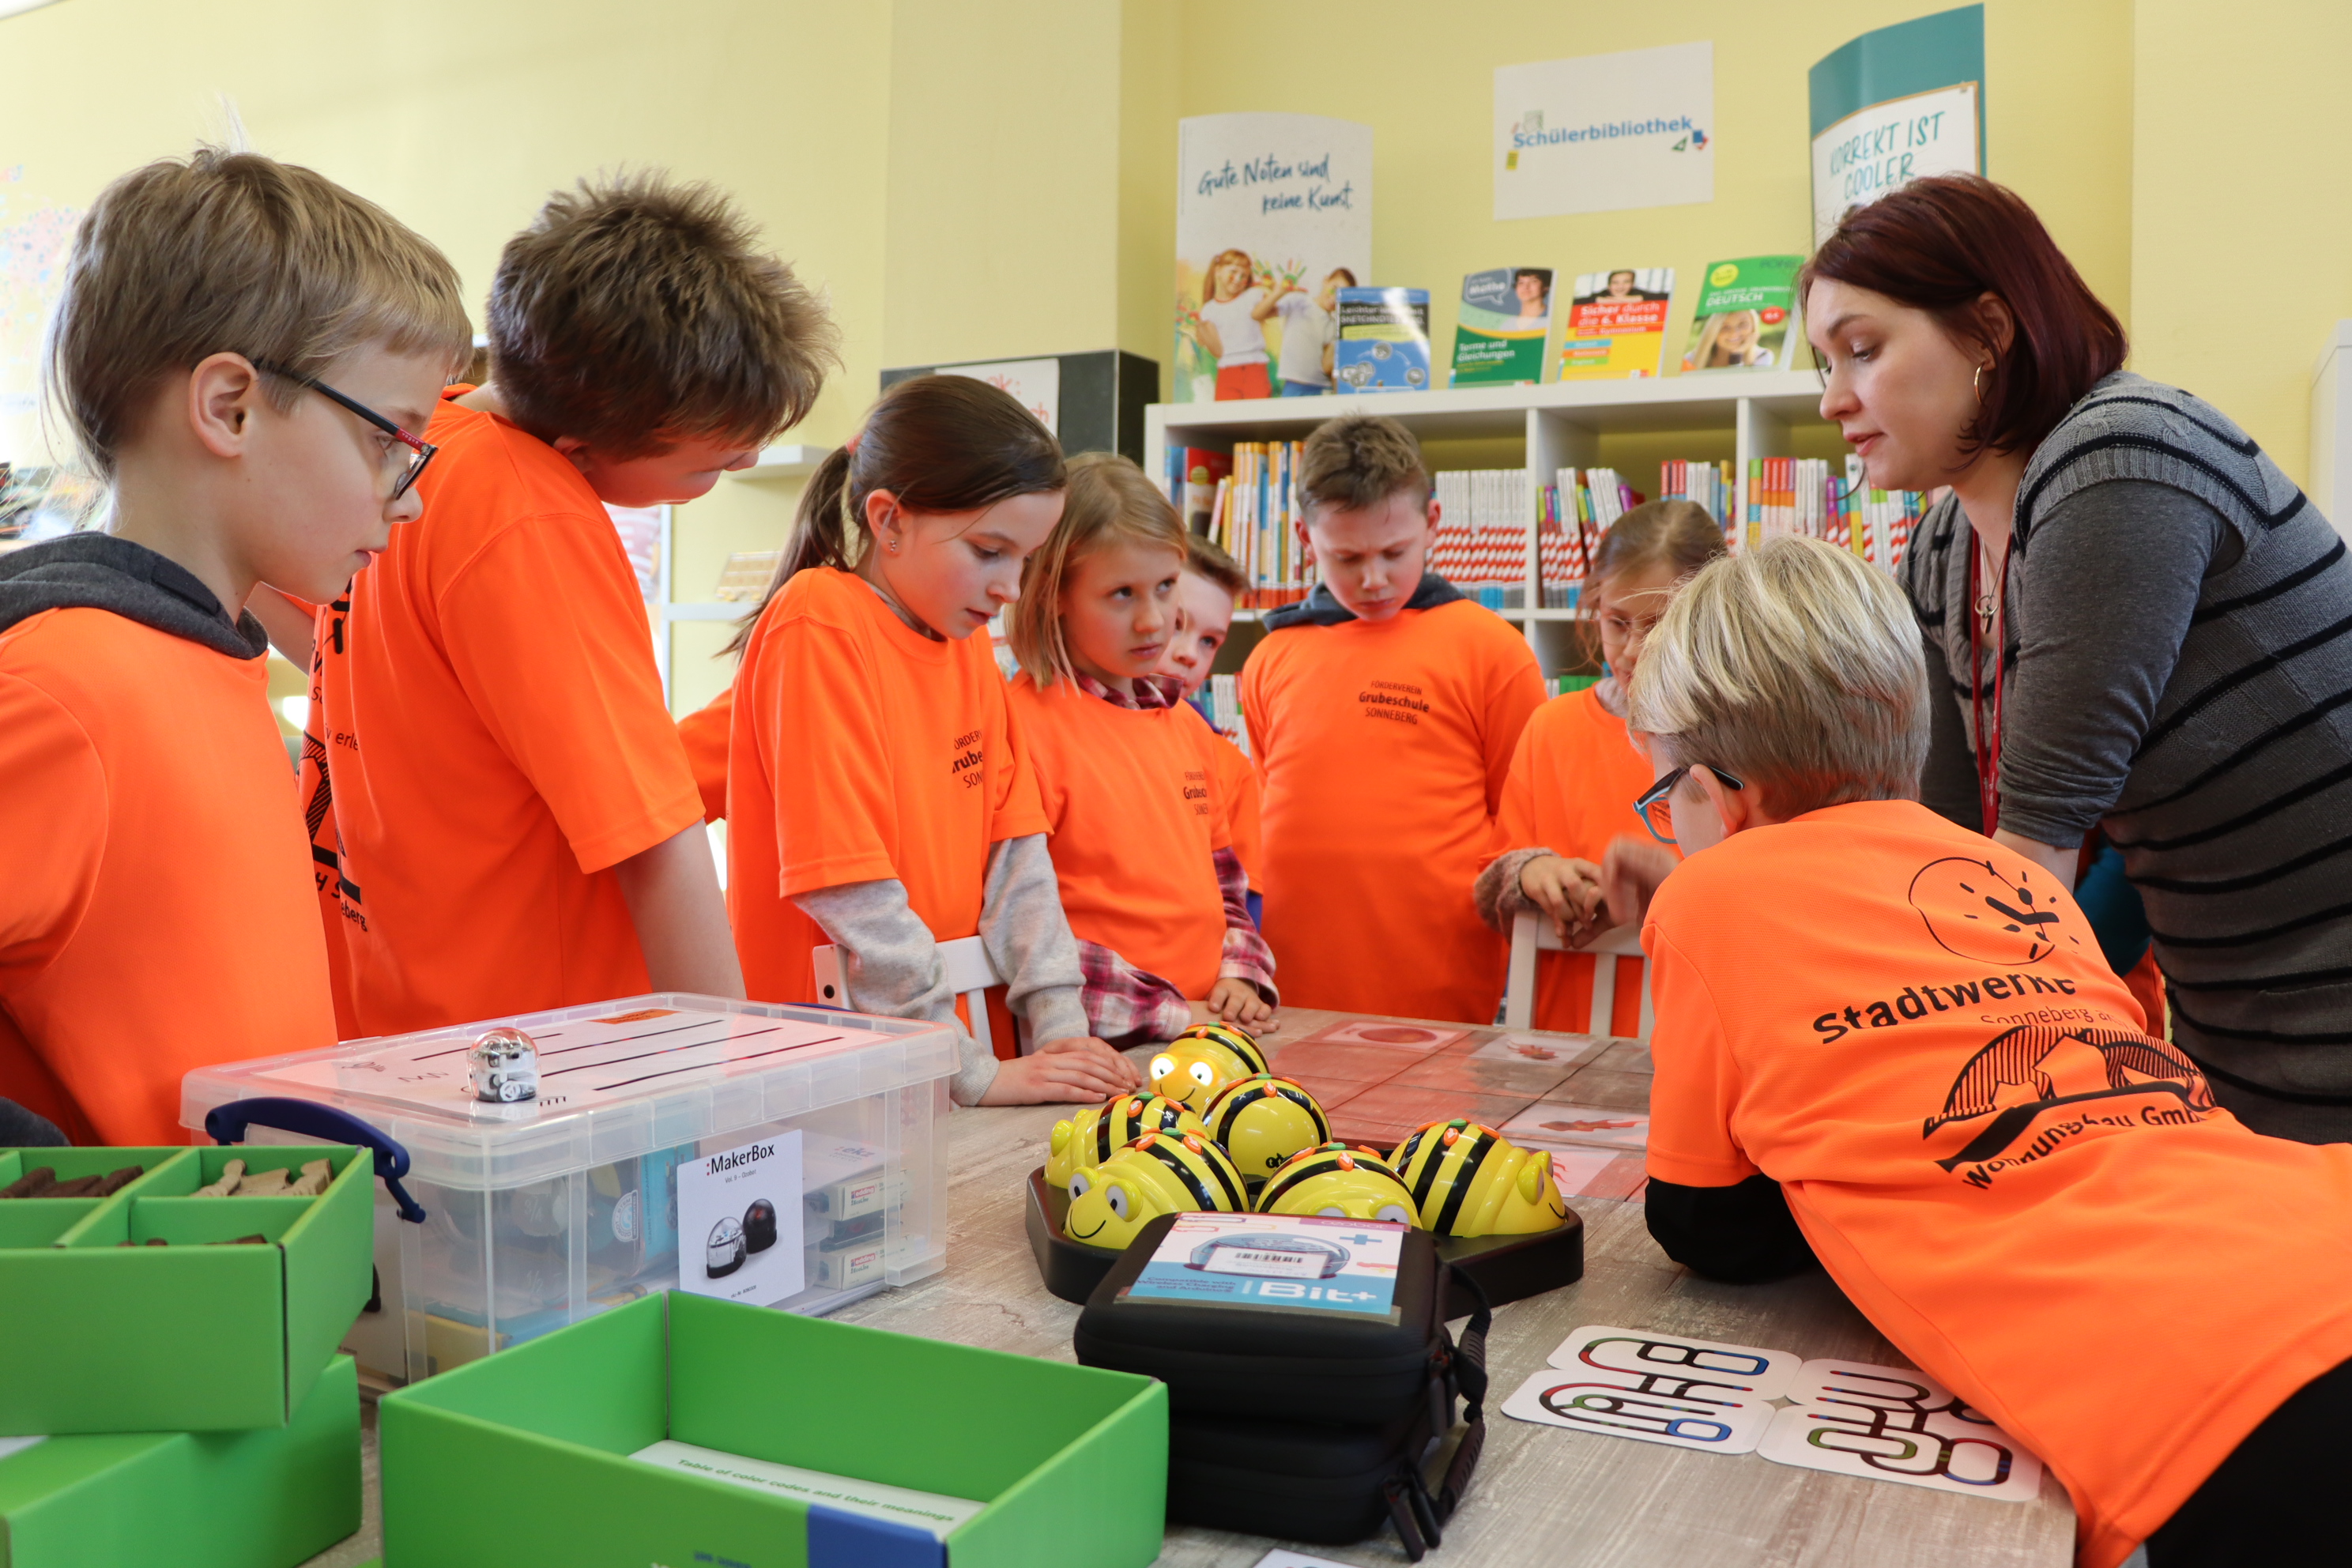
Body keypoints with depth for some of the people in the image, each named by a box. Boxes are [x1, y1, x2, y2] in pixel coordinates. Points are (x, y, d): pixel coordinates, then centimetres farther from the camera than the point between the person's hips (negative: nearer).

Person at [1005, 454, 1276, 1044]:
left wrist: (1242, 976, 7)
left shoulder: (1185, 721, 14)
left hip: (1206, 1036, 6)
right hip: (1094, 1053, -5)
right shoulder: (1027, 721, -11)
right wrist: (1166, 1012, -14)